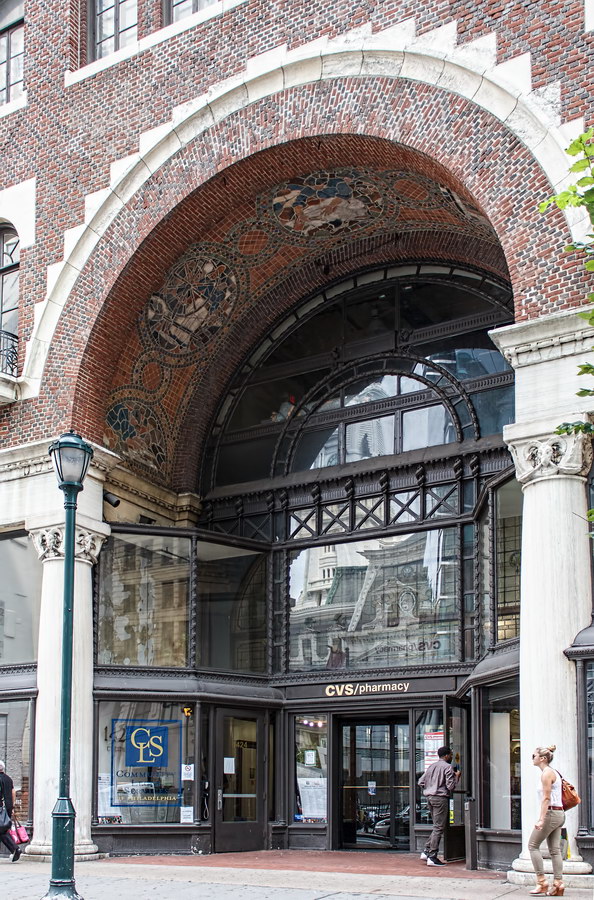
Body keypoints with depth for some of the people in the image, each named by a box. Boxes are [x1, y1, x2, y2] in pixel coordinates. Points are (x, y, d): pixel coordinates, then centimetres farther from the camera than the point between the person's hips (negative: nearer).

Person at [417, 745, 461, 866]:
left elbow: (421, 782, 14)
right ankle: (432, 857, -6)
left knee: (437, 826, 17)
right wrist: (457, 776, 3)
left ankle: (426, 851, 12)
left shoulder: (431, 766, 14)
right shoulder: (447, 767, -8)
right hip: (441, 798, -8)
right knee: (439, 828, -5)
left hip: (430, 797, 8)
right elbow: (450, 786, -13)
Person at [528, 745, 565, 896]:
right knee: (555, 850, 6)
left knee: (533, 845, -2)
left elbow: (546, 798, -18)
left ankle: (541, 882, -5)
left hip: (550, 813, -9)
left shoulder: (546, 773, -12)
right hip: (559, 814, 10)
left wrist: (541, 819, -22)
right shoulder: (554, 772, 18)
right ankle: (558, 884, 2)